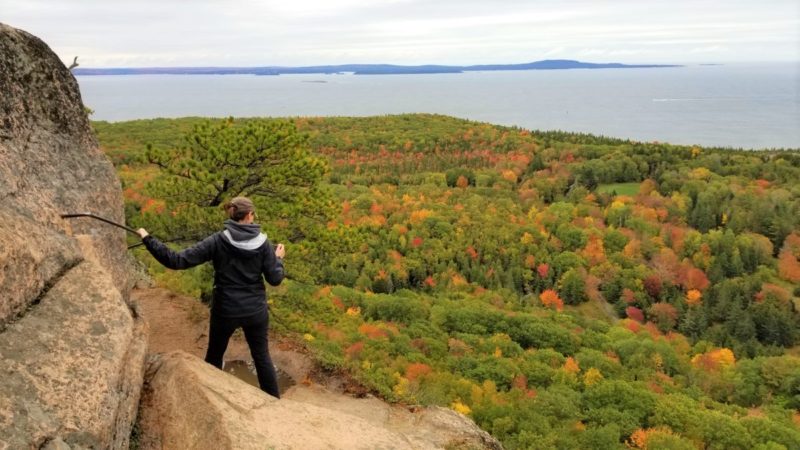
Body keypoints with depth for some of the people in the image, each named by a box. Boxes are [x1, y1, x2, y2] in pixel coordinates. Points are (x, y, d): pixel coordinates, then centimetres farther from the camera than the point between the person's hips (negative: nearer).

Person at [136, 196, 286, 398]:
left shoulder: (217, 241, -13)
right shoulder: (262, 243, -10)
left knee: (214, 357, 21)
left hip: (225, 311, -1)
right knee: (262, 356, 19)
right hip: (256, 311, 1)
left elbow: (178, 261, -17)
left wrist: (148, 239, -10)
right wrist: (278, 258, 12)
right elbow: (275, 279, -7)